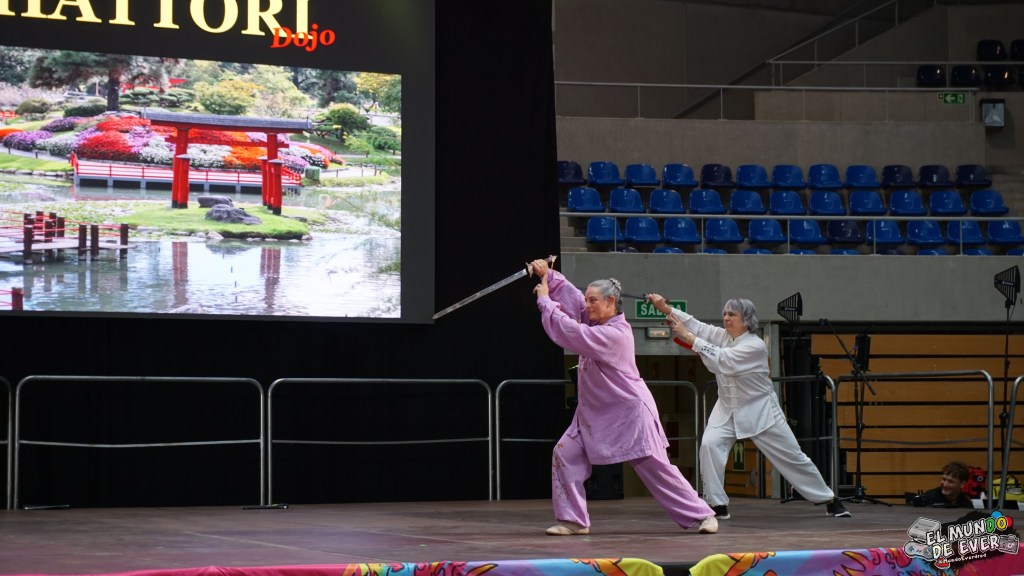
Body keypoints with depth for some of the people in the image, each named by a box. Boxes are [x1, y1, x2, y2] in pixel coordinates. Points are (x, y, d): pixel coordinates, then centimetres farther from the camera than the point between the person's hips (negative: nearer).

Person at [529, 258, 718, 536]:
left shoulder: (615, 334, -24)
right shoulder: (597, 322, 3)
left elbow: (570, 333, -29)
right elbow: (571, 295, 9)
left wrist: (544, 300, -20)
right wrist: (547, 275, -7)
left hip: (629, 413, -9)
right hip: (596, 412, 9)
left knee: (657, 469, -3)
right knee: (565, 454, -4)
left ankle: (702, 515, 10)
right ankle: (573, 520, 1)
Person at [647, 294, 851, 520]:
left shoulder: (755, 346, -22)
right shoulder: (723, 336, -3)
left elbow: (721, 360, -33)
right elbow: (696, 326, -14)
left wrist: (687, 336, -36)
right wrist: (665, 308, -28)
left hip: (760, 410, -5)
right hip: (728, 410, 5)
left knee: (792, 456, 2)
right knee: (710, 444, -21)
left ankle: (829, 500, 18)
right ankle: (718, 505, -13)